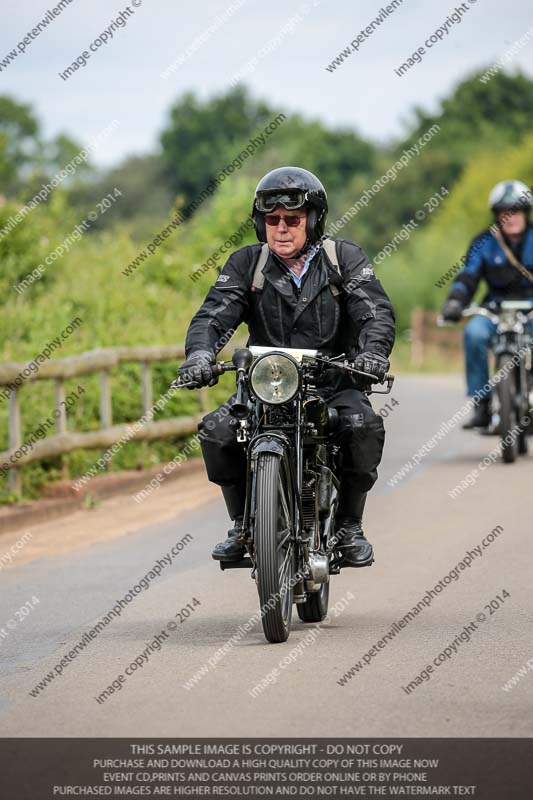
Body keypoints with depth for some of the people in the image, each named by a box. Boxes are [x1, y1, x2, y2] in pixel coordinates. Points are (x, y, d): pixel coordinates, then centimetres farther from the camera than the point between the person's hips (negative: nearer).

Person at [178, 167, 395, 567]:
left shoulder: (345, 258, 4)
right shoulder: (246, 263, 7)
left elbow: (376, 311, -8)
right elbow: (214, 314, -5)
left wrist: (372, 351, -31)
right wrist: (200, 353, -28)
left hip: (333, 384, -1)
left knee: (364, 426, -32)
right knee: (216, 431, -24)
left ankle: (349, 524, -9)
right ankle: (242, 523, -1)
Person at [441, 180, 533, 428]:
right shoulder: (484, 243, 5)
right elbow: (467, 276, -2)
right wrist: (454, 302, -22)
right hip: (496, 308, 1)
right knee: (474, 332, -31)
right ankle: (481, 405, -24)